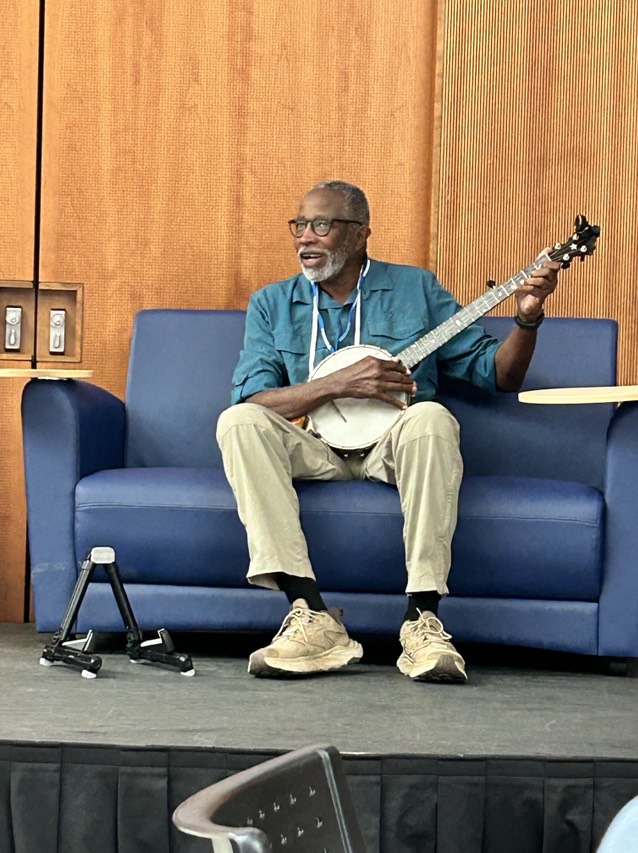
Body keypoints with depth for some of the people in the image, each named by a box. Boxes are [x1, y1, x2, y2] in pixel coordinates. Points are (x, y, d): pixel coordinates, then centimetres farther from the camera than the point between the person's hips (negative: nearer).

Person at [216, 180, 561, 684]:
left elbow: (497, 373, 9)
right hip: (313, 450, 1)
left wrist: (528, 318, -10)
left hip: (392, 449, -1)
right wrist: (340, 384, -16)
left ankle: (423, 617, -37)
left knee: (431, 418, -34)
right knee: (238, 423, -28)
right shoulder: (272, 303, 11)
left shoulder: (416, 288, 11)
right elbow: (250, 401, -4)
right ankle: (312, 616, -37)